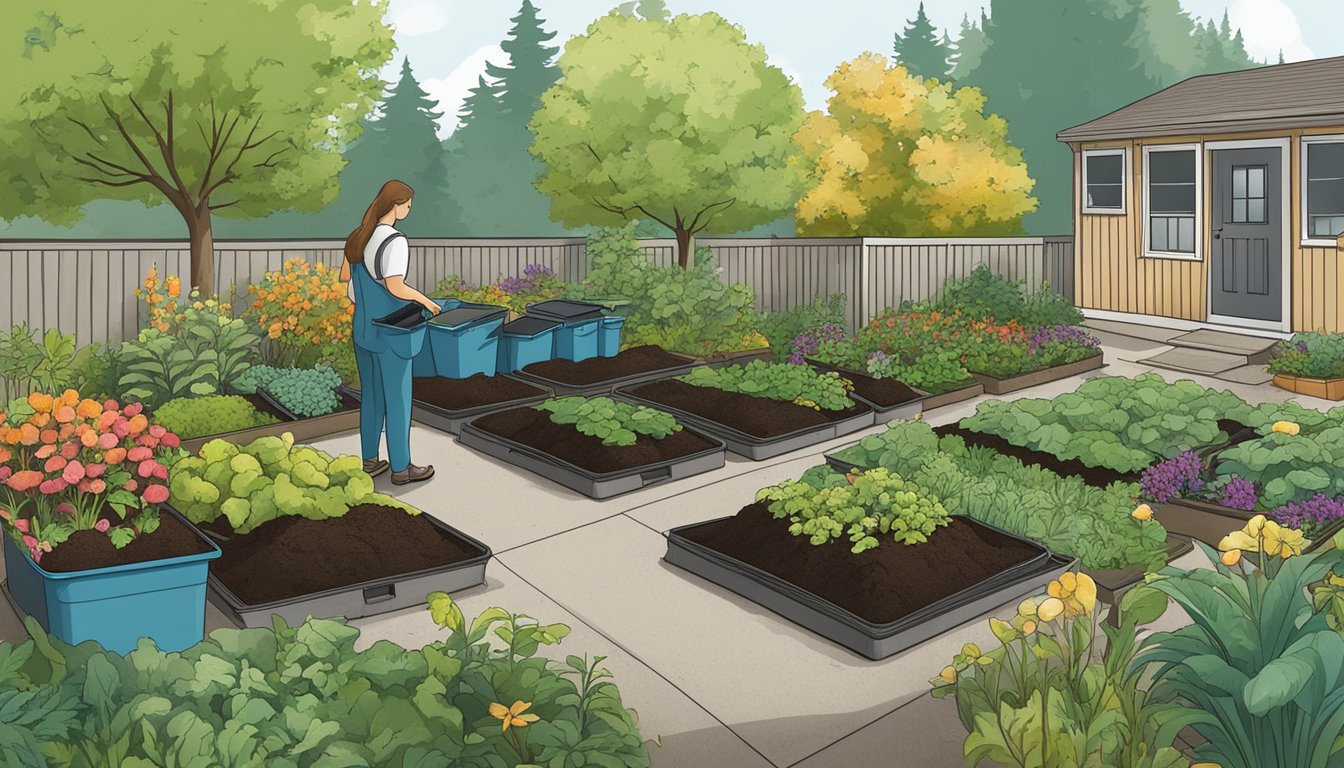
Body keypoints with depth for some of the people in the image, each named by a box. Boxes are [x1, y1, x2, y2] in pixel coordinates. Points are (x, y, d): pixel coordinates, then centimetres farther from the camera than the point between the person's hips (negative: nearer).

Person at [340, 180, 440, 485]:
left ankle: (370, 460, 25)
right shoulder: (395, 241, -21)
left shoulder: (359, 235, 6)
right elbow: (396, 287, -27)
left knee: (371, 394, 17)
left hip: (363, 327, 8)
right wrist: (427, 301, -12)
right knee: (398, 398, 3)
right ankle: (400, 467, 11)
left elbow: (344, 276, 15)